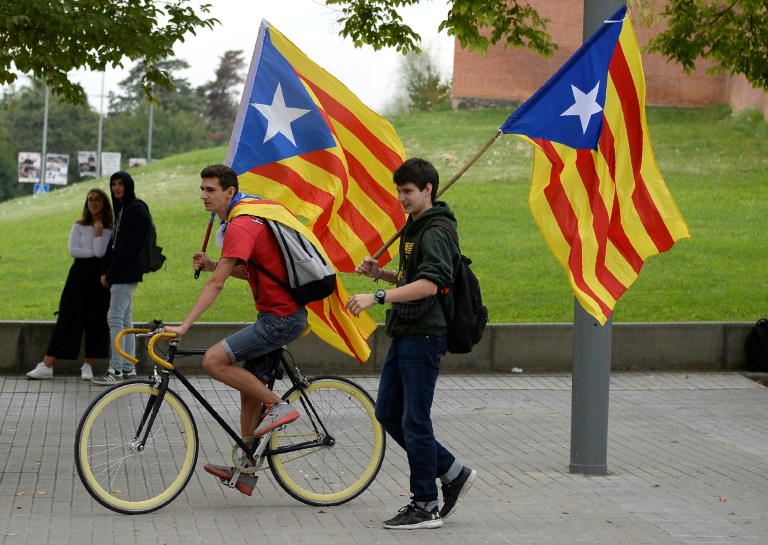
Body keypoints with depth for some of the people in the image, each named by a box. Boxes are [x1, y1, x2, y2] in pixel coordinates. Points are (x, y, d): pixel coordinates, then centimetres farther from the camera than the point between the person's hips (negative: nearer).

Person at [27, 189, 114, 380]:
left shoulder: (110, 229, 0)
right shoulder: (79, 225, 6)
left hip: (99, 276, -1)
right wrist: (93, 253, -11)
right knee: (67, 319, -2)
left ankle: (88, 366, 10)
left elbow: (100, 252, -13)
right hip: (80, 274, 1)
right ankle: (46, 366, -3)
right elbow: (73, 250, -4)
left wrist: (98, 228, -11)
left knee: (96, 321, -1)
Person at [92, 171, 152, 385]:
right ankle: (128, 368, 15)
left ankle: (116, 370, -11)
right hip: (123, 274, 10)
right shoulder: (122, 209, 17)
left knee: (115, 318, -11)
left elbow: (127, 246, -18)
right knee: (124, 319, 11)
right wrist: (105, 271, 6)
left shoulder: (135, 209, -13)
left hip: (126, 273, -10)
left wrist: (111, 273, -17)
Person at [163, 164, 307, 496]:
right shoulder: (245, 218, 15)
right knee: (250, 388, 13)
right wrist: (212, 264, 5)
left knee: (214, 360, -17)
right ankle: (245, 471, 20)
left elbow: (216, 283, -23)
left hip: (281, 318, -11)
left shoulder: (240, 226, -17)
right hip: (280, 312, 11)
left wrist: (185, 325, -24)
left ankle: (279, 406, -7)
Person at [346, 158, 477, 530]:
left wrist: (377, 298, -35)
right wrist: (380, 274, 7)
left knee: (414, 421, -5)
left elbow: (429, 284, -30)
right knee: (388, 412, 12)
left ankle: (425, 506, 5)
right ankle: (452, 472, 21)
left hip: (424, 336, -10)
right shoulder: (413, 227, 16)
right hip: (404, 333, 10)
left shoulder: (436, 233, -15)